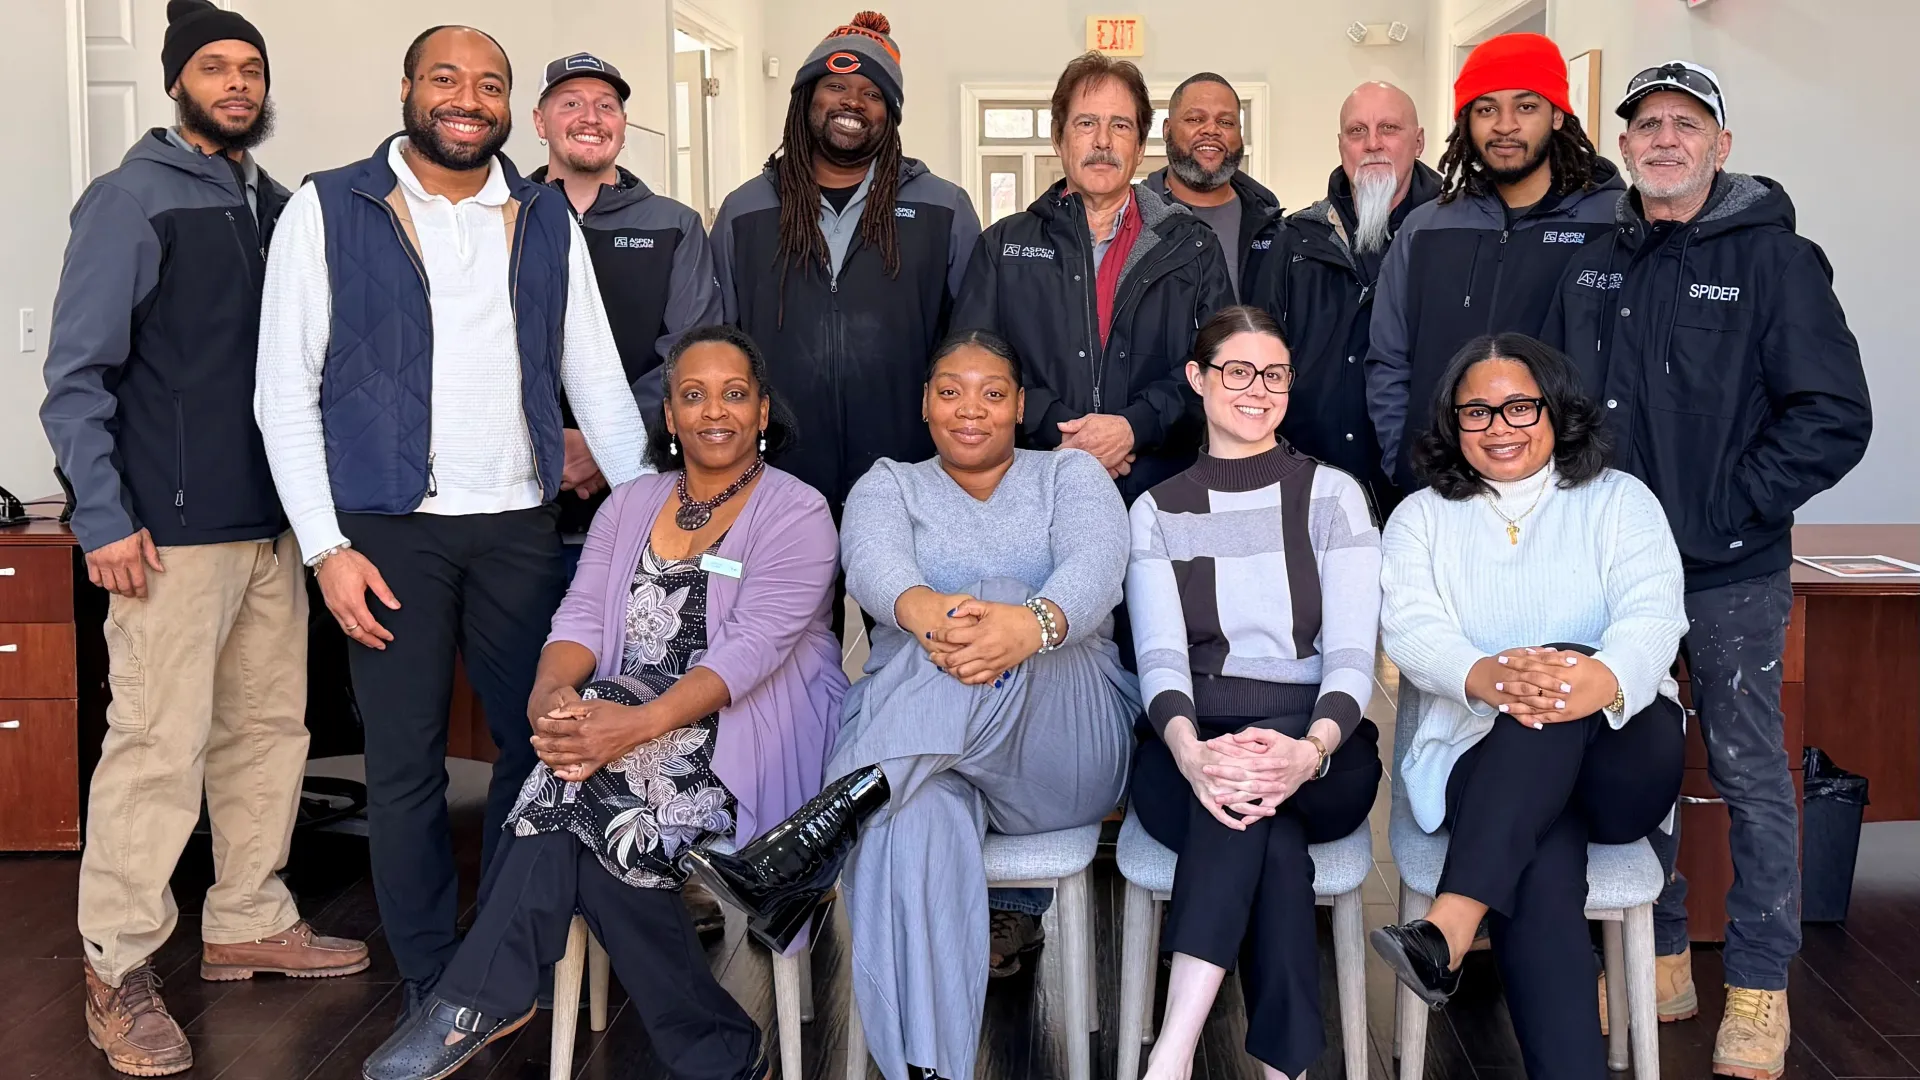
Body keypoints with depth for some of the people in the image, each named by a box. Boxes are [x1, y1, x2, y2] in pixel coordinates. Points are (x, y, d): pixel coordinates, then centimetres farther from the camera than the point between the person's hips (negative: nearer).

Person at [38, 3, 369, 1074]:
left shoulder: (277, 206, 13)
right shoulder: (132, 199, -5)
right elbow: (78, 375, -8)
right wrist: (105, 519, -14)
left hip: (275, 522, 7)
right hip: (173, 531, -7)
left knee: (269, 727, 12)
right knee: (158, 745, -5)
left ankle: (251, 922, 25)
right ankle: (119, 967, 7)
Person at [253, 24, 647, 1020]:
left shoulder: (547, 221, 10)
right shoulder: (330, 210, 1)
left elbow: (596, 379, 12)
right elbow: (285, 390, -1)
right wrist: (326, 547, -8)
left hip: (520, 527, 3)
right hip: (391, 529, -3)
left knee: (541, 743, 5)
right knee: (406, 766, 3)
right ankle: (432, 989, 18)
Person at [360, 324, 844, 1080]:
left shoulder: (796, 514, -4)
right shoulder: (630, 506, 14)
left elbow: (751, 648, -18)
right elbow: (582, 617, 2)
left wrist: (639, 723, -33)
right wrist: (552, 691, -23)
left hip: (748, 737, -5)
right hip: (629, 722, 5)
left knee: (587, 784, -29)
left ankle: (485, 996, -17)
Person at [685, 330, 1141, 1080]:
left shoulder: (1071, 474, 15)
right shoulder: (889, 485, 18)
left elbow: (1096, 561, -10)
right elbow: (873, 560, -8)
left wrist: (1034, 622, -36)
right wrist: (923, 610, -36)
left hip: (1063, 744, 0)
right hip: (910, 753, 1)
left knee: (995, 599, -34)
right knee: (916, 816, -38)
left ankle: (817, 834, -44)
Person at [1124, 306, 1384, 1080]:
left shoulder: (1333, 495, 8)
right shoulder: (1157, 512, 10)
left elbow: (1352, 652, -5)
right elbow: (1160, 654, -5)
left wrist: (1312, 747, -28)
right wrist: (1189, 748, -29)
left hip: (1321, 754, 0)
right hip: (1190, 750, 1)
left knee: (1256, 789, -36)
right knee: (1272, 837, -34)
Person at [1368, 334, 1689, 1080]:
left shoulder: (1619, 500, 13)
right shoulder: (1421, 518, 15)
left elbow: (1654, 614, -7)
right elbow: (1410, 629, -5)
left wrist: (1609, 676, -35)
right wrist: (1481, 676, -32)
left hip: (1622, 759, 0)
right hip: (1481, 760, 0)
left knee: (1559, 668, -36)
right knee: (1542, 871, -36)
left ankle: (1448, 932, -46)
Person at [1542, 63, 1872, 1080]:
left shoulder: (1775, 259, -5)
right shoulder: (1593, 269, 9)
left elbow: (1835, 415, -11)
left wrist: (1724, 508, -14)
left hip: (1731, 574, -4)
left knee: (1749, 769, 4)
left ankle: (1759, 985, 17)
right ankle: (1657, 959, 27)